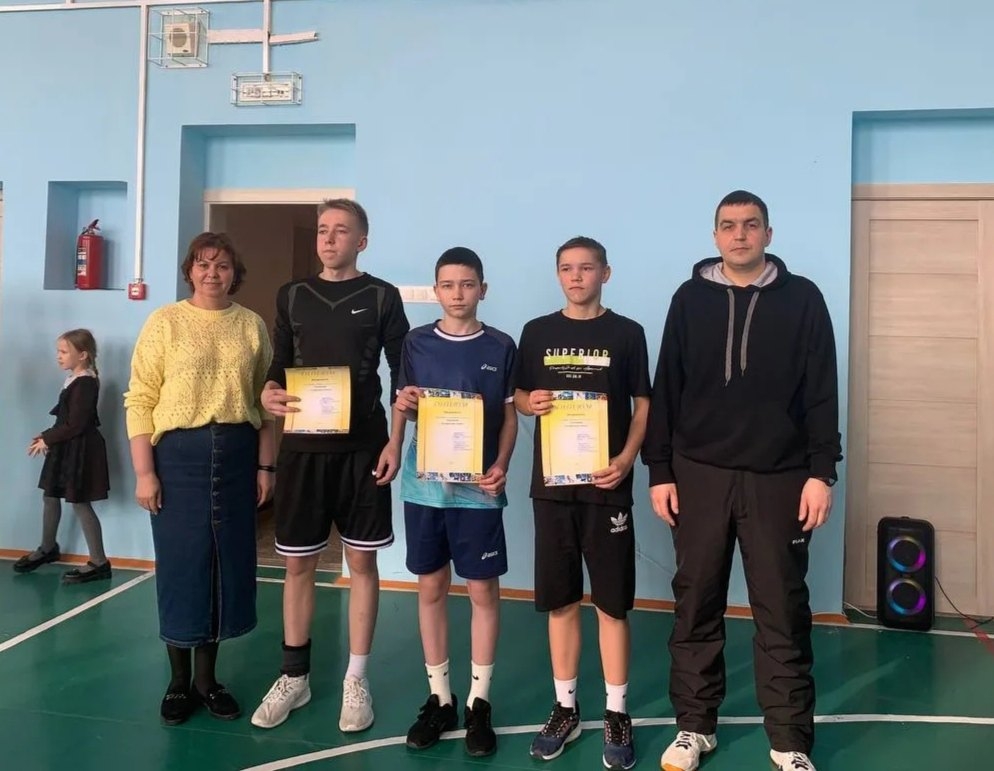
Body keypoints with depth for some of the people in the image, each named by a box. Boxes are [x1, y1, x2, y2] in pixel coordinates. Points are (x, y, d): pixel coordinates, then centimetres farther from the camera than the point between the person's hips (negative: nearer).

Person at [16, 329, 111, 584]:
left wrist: (48, 440, -13)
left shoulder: (85, 383, -19)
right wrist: (45, 436, 4)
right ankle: (48, 548, 39)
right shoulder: (73, 380, 11)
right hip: (65, 448, 10)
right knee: (50, 495, 20)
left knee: (80, 503, -7)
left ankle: (99, 562, -1)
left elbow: (76, 424, -22)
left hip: (80, 450, -10)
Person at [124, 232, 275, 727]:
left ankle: (208, 677, 25)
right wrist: (144, 471, -9)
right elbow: (139, 401, -4)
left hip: (237, 453, 3)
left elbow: (265, 402, 7)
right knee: (182, 564, 5)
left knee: (228, 563, 8)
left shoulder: (253, 326, 7)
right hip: (179, 453, -2)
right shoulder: (165, 322, 0)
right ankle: (179, 681, 22)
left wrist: (265, 465, 2)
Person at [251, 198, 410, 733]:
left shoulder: (382, 298, 1)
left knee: (361, 561, 5)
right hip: (303, 446, 3)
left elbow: (403, 376, 0)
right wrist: (269, 395, -12)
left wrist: (394, 442, -7)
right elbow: (278, 367, 10)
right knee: (298, 563, 8)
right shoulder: (291, 296, 9)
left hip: (362, 447, -2)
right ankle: (294, 677, 24)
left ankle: (356, 680, 18)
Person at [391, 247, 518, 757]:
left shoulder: (500, 347, 2)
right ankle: (439, 698, 23)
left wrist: (501, 465, -11)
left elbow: (510, 417, 4)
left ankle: (479, 702, 18)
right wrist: (402, 406, -12)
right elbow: (403, 412, 11)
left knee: (483, 590, 4)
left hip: (477, 486, -1)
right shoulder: (417, 343, 5)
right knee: (430, 587, 9)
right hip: (425, 483, 2)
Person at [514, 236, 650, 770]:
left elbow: (643, 404, 2)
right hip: (551, 484, 2)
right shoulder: (537, 332, 8)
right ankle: (565, 708, 25)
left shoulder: (626, 333, 2)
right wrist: (531, 402, -10)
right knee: (559, 602, 10)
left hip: (606, 484, -2)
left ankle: (616, 715, 18)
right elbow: (519, 396, 13)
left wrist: (627, 459, -13)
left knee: (611, 604, 3)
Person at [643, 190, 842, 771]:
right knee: (696, 606, 8)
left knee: (782, 613, 4)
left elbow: (822, 393, 1)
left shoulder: (802, 298, 4)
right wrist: (659, 470, 2)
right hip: (698, 474, 1)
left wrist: (821, 472, -6)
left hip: (778, 478, -1)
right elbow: (666, 390, 6)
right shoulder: (691, 299, 7)